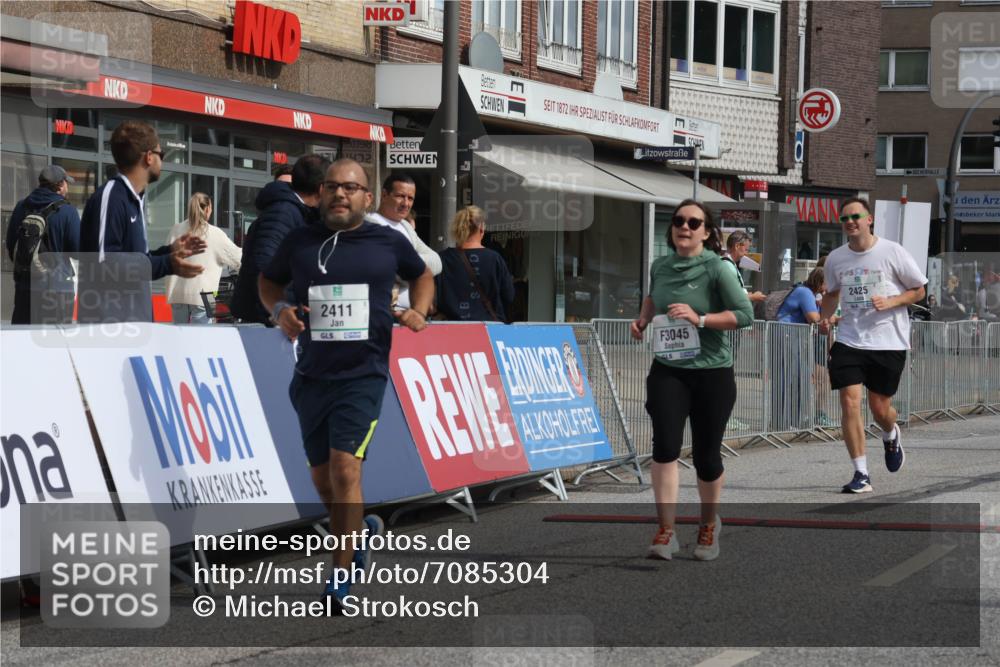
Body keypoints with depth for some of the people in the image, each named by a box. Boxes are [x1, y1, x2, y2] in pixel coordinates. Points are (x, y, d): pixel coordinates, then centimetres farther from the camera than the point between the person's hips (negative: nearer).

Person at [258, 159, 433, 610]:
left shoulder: (389, 243, 3)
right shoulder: (299, 241, 5)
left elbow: (422, 275, 22)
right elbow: (269, 281, 20)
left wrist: (418, 311, 4)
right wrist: (279, 309, -1)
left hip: (363, 374, -3)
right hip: (311, 376, 3)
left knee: (345, 467, -17)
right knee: (322, 477, 11)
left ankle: (342, 571, -8)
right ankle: (360, 528, 42)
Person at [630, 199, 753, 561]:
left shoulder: (717, 269, -10)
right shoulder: (660, 267, 6)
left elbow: (745, 314, -16)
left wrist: (699, 318, -24)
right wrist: (644, 317, 10)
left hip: (712, 372, -3)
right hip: (668, 371, 3)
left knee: (706, 455, 6)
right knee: (665, 445, -16)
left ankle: (709, 523, 33)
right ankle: (666, 532, -13)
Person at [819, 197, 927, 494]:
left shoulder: (893, 253, -7)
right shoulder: (835, 259, 4)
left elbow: (918, 290, 1)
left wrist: (890, 302, -16)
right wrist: (825, 317, 3)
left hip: (889, 342, -2)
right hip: (849, 341, 2)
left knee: (880, 407, 5)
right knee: (849, 402, -11)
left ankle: (891, 436, 44)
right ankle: (861, 474, -4)